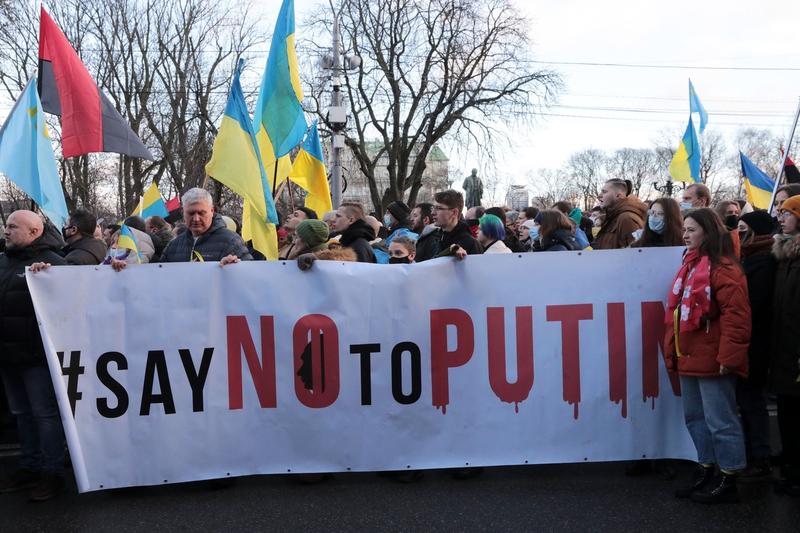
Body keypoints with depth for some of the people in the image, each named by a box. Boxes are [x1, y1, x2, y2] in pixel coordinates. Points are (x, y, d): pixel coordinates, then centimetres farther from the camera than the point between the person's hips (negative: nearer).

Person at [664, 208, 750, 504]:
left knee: (720, 420, 0)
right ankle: (705, 471, 28)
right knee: (695, 417, 16)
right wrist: (672, 351, 18)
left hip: (711, 359, -9)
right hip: (689, 357, 10)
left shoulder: (722, 268, -13)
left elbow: (736, 315, -20)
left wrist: (728, 356, -22)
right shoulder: (690, 265, 16)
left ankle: (727, 480, 10)